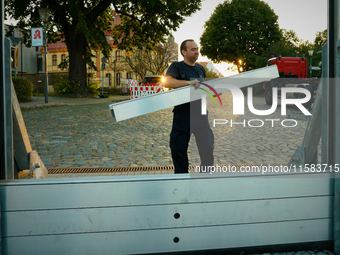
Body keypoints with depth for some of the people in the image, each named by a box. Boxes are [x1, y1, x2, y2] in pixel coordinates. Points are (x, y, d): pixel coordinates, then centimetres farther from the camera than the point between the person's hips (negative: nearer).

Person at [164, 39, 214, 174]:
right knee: (179, 149, 8)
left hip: (200, 114, 4)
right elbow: (167, 82, -23)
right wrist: (189, 82, -29)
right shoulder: (177, 67, -2)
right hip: (182, 116, -4)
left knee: (207, 147, 0)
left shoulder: (200, 68, 16)